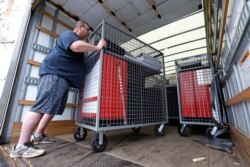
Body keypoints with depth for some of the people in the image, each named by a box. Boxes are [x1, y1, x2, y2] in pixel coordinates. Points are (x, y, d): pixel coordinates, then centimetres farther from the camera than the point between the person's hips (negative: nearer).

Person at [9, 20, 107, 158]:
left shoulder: (76, 40, 30)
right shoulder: (69, 34, 0)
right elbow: (76, 46, -23)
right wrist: (97, 47, -13)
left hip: (63, 78, 11)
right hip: (54, 73, -11)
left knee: (52, 108, 9)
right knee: (42, 107, -16)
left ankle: (38, 135, 19)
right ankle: (21, 145, -12)